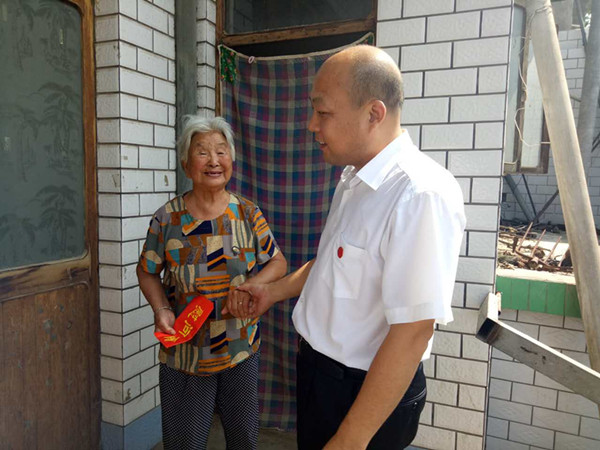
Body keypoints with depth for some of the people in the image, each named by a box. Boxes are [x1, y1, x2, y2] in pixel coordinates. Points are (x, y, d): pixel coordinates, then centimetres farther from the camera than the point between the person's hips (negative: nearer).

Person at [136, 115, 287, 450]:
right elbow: (148, 272, 3)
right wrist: (161, 309, -14)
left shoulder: (248, 214, -6)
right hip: (184, 352, -1)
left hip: (241, 348, 1)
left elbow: (278, 263, -1)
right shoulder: (168, 218, -9)